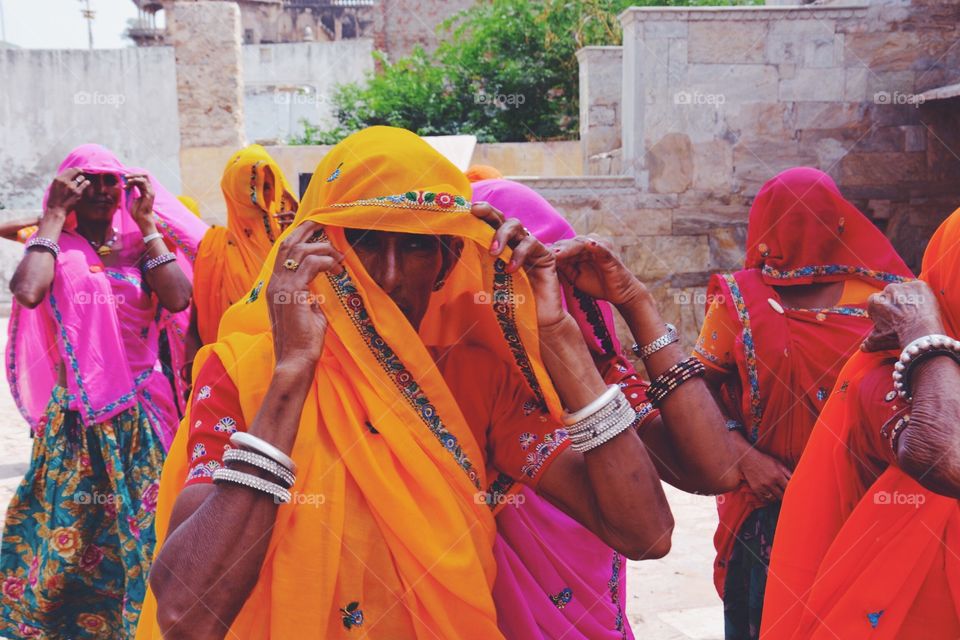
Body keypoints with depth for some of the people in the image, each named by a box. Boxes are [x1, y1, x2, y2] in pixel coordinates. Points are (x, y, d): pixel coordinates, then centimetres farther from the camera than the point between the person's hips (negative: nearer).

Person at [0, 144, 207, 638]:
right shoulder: (54, 247, 2)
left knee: (139, 526, 8)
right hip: (76, 415, -1)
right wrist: (54, 217, -11)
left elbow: (178, 299, -13)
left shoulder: (139, 245, 7)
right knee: (67, 519, 3)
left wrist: (146, 222, -6)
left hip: (140, 415, 2)